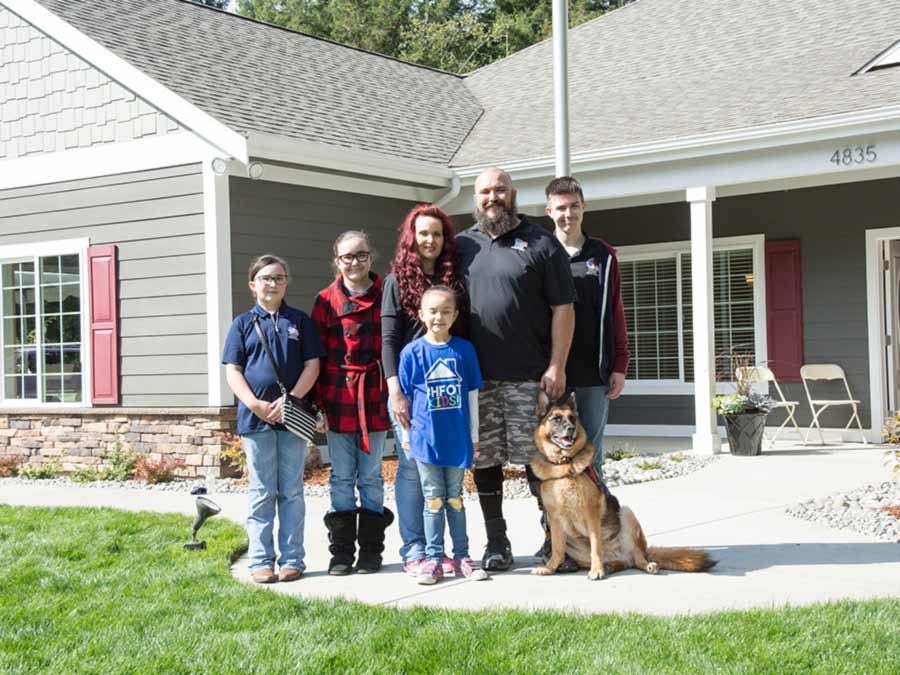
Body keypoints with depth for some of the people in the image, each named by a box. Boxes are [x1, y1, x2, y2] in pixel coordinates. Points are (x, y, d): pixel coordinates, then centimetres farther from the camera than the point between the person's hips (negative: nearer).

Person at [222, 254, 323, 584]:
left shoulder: (299, 320, 7)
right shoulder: (243, 323, 6)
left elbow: (312, 365, 2)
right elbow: (232, 371, 2)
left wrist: (289, 399, -11)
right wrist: (256, 404, -12)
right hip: (256, 418, 0)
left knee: (291, 491, 6)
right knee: (262, 492, 5)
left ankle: (292, 559, 12)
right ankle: (261, 561, 10)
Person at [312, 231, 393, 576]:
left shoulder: (385, 297, 4)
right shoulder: (326, 300, 4)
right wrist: (316, 404, -3)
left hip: (374, 398, 0)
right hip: (337, 399, 0)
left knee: (371, 476, 7)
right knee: (341, 478, 6)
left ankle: (371, 550, 15)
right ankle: (341, 551, 13)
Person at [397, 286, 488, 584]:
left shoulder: (464, 349, 1)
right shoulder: (412, 352, -3)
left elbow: (472, 394, 6)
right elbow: (404, 397, 4)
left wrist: (474, 436, 7)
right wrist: (405, 435, 5)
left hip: (457, 439, 1)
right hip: (426, 438, -1)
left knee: (455, 498, 10)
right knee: (433, 500, 4)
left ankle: (461, 557, 18)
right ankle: (434, 558, 12)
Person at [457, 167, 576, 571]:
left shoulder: (540, 242, 2)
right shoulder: (462, 245, 13)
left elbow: (563, 308, -1)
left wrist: (557, 366, -9)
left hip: (530, 376, -3)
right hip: (477, 375, 3)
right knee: (484, 461, 7)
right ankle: (496, 543, 17)